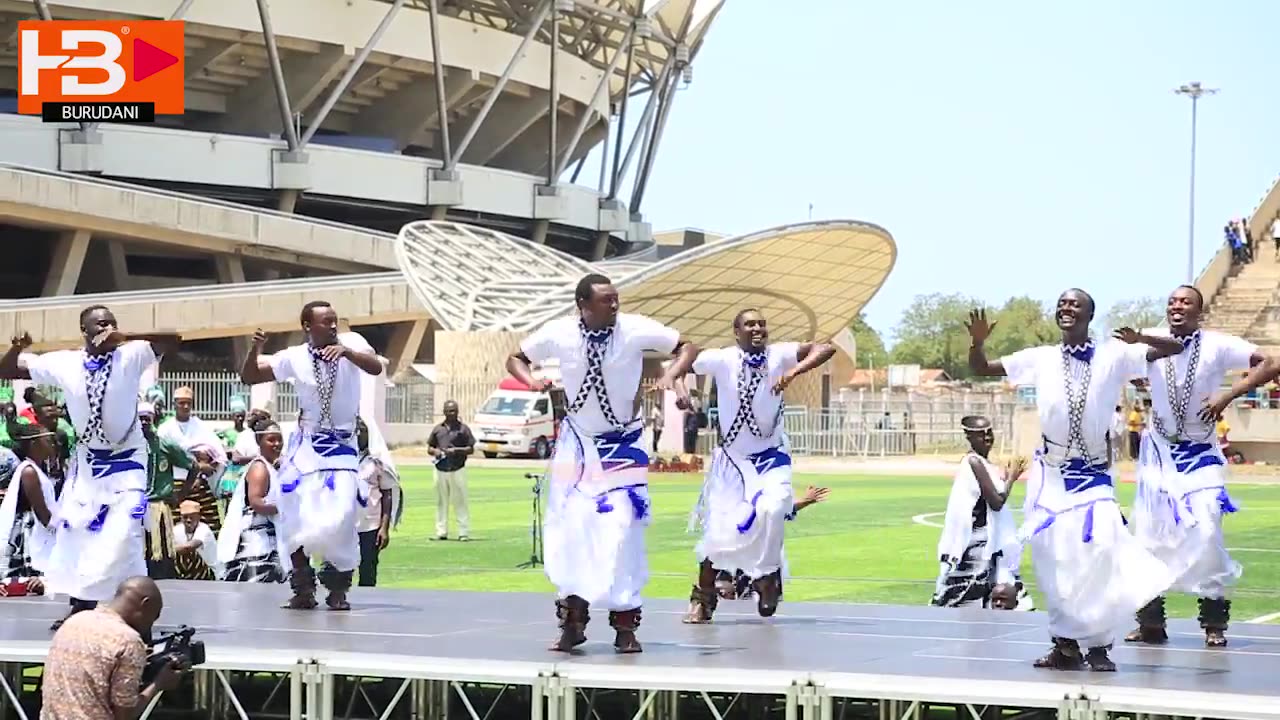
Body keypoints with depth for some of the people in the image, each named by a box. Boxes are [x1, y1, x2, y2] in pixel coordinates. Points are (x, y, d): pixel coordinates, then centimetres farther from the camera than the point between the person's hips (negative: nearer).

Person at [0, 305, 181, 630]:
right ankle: (81, 606, 22)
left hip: (126, 463, -4)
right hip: (86, 462, 4)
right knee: (75, 530, 7)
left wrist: (123, 337, -36)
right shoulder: (64, 363, -8)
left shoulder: (131, 355, -15)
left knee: (123, 535, -15)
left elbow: (174, 340, -27)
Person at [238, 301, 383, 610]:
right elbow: (249, 377, -1)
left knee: (340, 519, -12)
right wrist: (255, 349, -19)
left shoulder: (350, 343, -8)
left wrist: (346, 351, -42)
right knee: (297, 518, -5)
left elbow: (376, 368, -26)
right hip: (305, 446, 1)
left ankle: (338, 589, 6)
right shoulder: (294, 358, -5)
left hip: (342, 448, -1)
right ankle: (303, 589, 9)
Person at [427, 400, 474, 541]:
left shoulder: (463, 428, 4)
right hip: (440, 470, 3)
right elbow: (429, 447, 17)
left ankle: (464, 532, -4)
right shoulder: (437, 429, 12)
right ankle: (441, 532, 11)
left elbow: (471, 449, 2)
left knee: (460, 501, -5)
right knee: (441, 502, 6)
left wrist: (456, 450, -13)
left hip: (458, 470, -3)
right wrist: (435, 451, -5)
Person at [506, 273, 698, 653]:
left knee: (622, 529, -9)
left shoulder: (635, 329, -18)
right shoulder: (558, 334, -15)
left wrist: (672, 374, -25)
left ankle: (625, 624, 3)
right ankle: (572, 619, 10)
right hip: (576, 440, 2)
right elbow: (516, 358, 2)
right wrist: (531, 380, -18)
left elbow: (687, 347, -6)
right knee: (568, 528, -2)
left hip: (623, 444, -2)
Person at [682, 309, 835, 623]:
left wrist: (794, 371, -40)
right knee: (718, 529, -1)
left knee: (772, 509, -26)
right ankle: (702, 600, 22)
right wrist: (680, 387, -23)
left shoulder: (779, 355, -15)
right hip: (731, 457, 0)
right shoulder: (721, 359, -15)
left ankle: (767, 576, 1)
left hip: (771, 456, 0)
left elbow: (825, 349, -26)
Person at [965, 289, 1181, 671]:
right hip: (1049, 475, 2)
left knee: (1096, 556, -14)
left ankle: (1097, 645, -2)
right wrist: (978, 342, -12)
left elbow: (1174, 348, -2)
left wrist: (1140, 340, -23)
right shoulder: (1041, 359, 4)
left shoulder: (1113, 356, -1)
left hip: (1094, 477, -2)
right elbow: (981, 369, 10)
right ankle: (1066, 644, 13)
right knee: (1053, 562, 1)